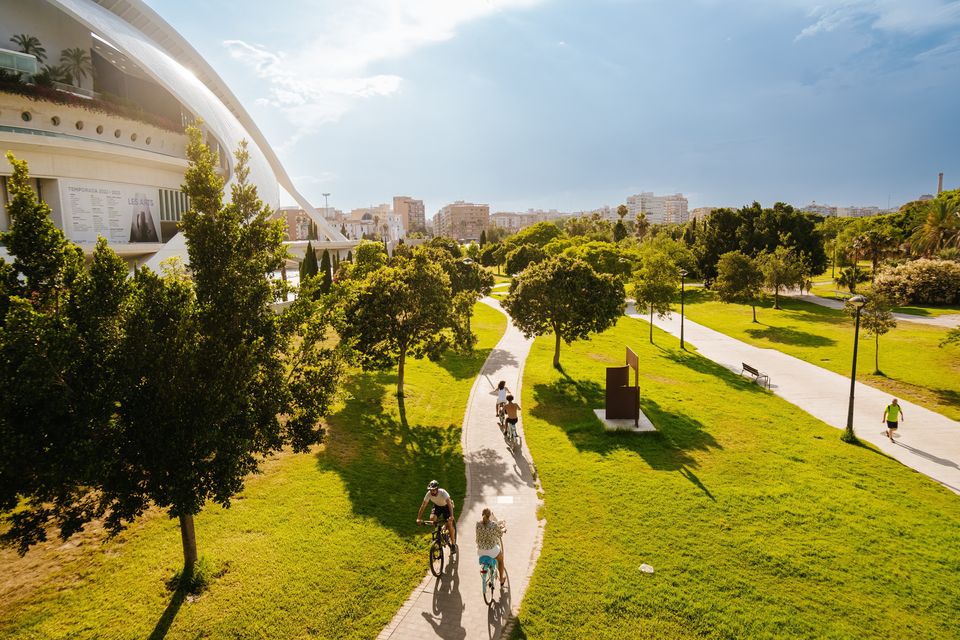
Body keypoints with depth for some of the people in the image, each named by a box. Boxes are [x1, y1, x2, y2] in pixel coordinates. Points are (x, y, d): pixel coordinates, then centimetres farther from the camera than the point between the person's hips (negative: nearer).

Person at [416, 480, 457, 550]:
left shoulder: (443, 492, -36)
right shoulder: (428, 494, -26)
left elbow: (449, 504, -45)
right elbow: (423, 506, -23)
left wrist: (451, 516, -57)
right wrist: (418, 518, -31)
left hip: (446, 506, -3)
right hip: (437, 506, 4)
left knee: (449, 524, -16)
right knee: (432, 519, -23)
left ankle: (453, 543, 1)